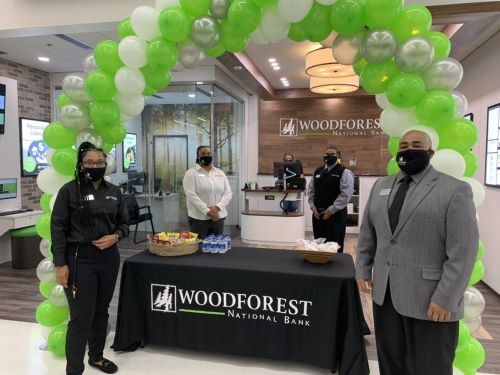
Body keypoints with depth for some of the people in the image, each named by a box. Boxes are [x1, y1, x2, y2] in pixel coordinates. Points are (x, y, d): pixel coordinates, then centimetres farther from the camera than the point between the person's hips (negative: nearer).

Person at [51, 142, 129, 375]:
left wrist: (115, 236, -10)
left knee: (101, 311, 17)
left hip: (108, 258, 5)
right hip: (79, 259, -4)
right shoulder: (69, 190, -6)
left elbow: (124, 223, 12)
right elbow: (58, 227, -7)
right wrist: (60, 263, -11)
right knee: (81, 317, -1)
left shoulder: (113, 191, 6)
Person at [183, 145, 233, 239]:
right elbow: (191, 194, -11)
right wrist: (207, 211, -19)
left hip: (218, 217, 4)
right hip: (198, 218, -4)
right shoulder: (191, 173, 0)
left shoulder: (220, 173, 12)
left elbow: (228, 193, 6)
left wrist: (217, 207, -12)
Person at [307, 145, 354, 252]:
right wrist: (312, 206, 3)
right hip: (317, 213, 6)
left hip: (335, 214, -5)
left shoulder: (344, 172, -7)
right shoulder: (318, 171, 11)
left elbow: (346, 194, -14)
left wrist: (331, 210, -14)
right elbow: (310, 190, 16)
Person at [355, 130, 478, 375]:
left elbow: (462, 251, -13)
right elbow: (367, 232, 13)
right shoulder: (381, 186, 10)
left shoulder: (455, 190, -8)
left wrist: (445, 299, -16)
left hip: (430, 299, -5)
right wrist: (363, 270, 8)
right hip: (384, 293, 5)